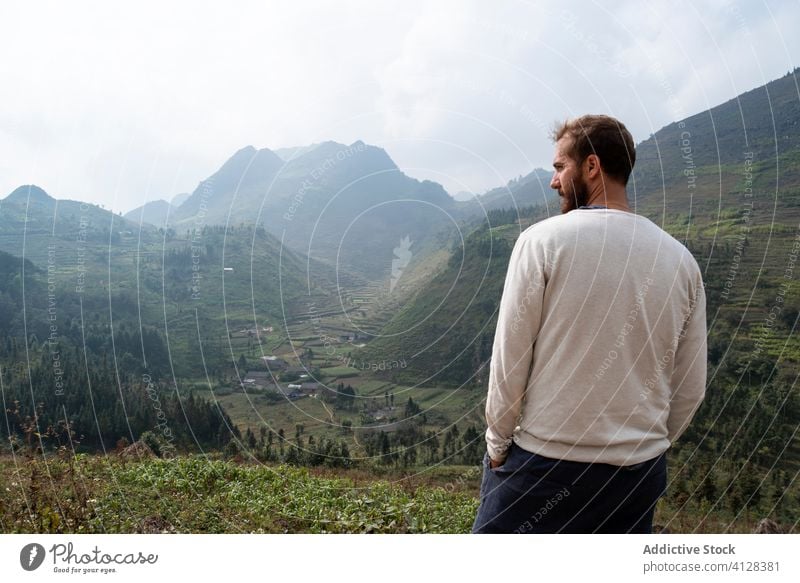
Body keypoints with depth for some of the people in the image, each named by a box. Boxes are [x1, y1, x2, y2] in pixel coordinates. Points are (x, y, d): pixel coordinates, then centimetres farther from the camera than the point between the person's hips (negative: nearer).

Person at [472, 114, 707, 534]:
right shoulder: (680, 259, 2)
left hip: (547, 463, -4)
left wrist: (497, 442, 2)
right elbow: (690, 390, 7)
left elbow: (509, 361, -11)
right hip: (640, 473, 5)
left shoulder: (544, 240, -12)